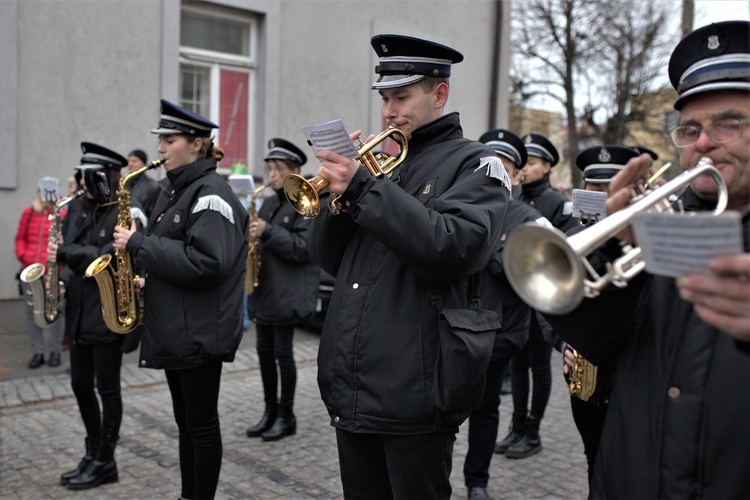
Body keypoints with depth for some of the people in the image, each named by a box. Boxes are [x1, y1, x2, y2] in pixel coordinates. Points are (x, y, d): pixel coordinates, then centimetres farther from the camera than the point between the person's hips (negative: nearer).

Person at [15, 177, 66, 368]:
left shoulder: (64, 215, -3)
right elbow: (20, 238, 14)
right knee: (32, 310, 7)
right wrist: (22, 255, 0)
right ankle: (37, 352, 17)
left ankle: (55, 351, 14)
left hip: (54, 272, -4)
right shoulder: (28, 213, 8)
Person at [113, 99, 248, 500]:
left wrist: (139, 244, -20)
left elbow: (205, 264, -26)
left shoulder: (211, 194, -15)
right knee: (185, 421, 18)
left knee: (201, 422, 3)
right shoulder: (173, 190, 13)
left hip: (199, 332, -9)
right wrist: (137, 246, 3)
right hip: (172, 329, 9)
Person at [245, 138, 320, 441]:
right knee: (265, 352, 11)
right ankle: (270, 411, 24)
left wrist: (267, 232, -22)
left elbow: (303, 248, -18)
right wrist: (252, 238, 2)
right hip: (264, 291, 8)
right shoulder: (268, 204, 15)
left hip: (287, 294, -8)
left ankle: (286, 416, 14)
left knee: (282, 353, 0)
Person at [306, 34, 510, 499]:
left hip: (413, 392, -6)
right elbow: (328, 257, 12)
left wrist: (364, 187, -21)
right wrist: (340, 189, -5)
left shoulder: (475, 163, -2)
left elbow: (455, 248, -22)